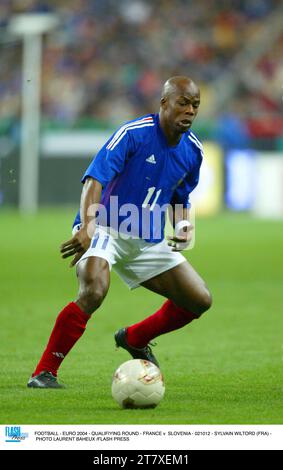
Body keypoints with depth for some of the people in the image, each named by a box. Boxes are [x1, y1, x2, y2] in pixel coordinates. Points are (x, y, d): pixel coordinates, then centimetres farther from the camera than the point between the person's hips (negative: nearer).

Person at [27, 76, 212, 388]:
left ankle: (134, 339, 29)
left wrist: (183, 227, -2)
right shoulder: (133, 134, -17)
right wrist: (87, 227, -41)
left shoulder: (192, 151, 4)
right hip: (104, 229, -7)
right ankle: (43, 373, -25)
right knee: (94, 289, -34)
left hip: (148, 241, 7)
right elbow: (95, 179, -26)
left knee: (200, 301, 4)